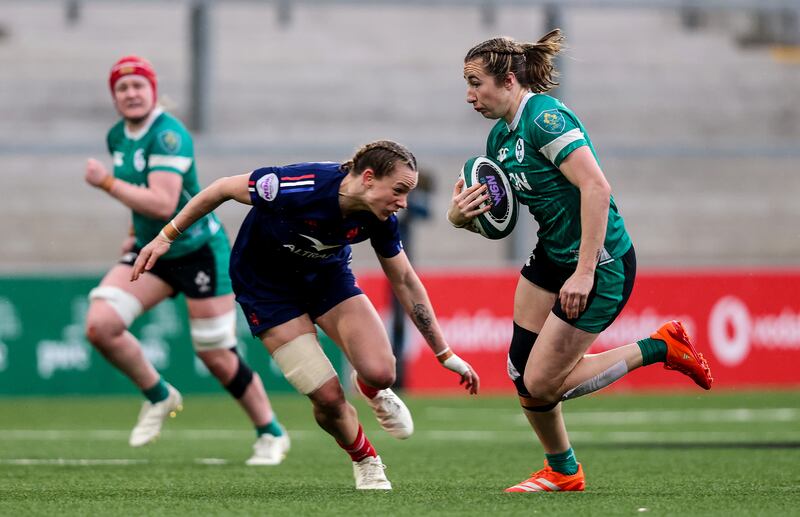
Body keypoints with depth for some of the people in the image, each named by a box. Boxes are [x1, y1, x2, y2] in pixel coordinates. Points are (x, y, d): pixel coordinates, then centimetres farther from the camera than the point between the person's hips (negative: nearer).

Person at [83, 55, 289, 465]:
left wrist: (107, 183, -28)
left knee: (216, 357, -3)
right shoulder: (117, 137, 4)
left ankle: (271, 434, 18)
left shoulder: (168, 135, -21)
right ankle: (158, 397, 8)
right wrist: (135, 234, 14)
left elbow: (163, 203, -31)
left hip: (200, 251, -7)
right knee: (99, 324, -14)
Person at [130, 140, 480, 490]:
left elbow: (405, 281, -5)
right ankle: (365, 462, 18)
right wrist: (166, 238, -15)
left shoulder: (380, 219, -20)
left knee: (380, 372, -19)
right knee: (328, 397, -14)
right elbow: (224, 188, -22)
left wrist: (446, 355, -3)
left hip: (328, 275, 4)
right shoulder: (303, 186, -36)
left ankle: (372, 389, 19)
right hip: (267, 286, -4)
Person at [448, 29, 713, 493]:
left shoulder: (545, 118, -21)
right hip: (551, 258, 9)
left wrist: (585, 272, -30)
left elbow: (596, 187, -29)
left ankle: (659, 349, 6)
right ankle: (563, 471, 26)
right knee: (521, 373, 6)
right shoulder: (500, 136, 8)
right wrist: (461, 216, -10)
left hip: (601, 263, -9)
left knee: (542, 385, -7)